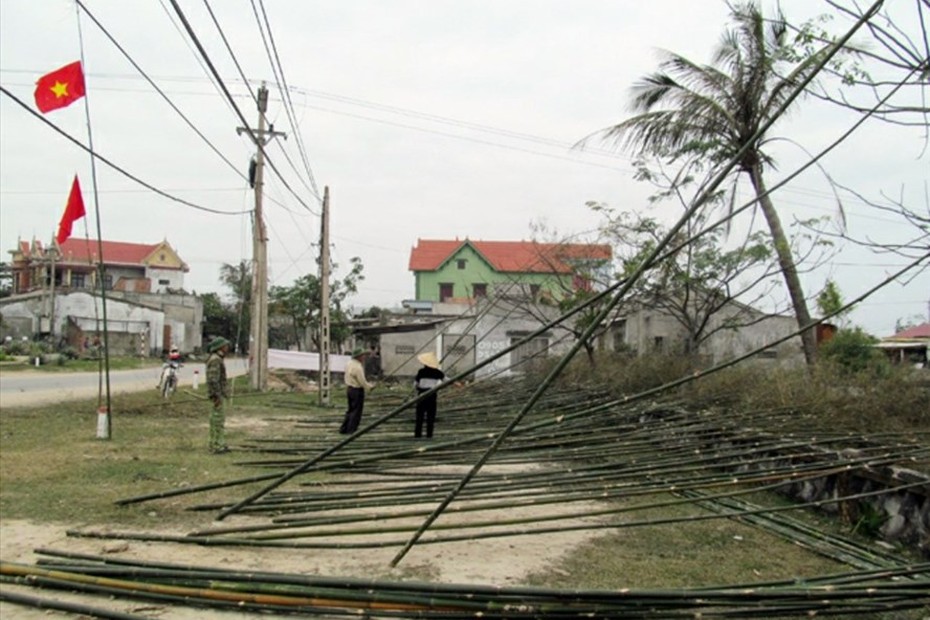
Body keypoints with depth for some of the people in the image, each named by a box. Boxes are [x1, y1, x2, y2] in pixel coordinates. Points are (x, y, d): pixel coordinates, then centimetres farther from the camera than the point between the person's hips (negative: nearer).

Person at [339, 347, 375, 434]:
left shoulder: (349, 364, 5)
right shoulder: (358, 367, -23)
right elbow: (362, 382, -21)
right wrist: (371, 386, -4)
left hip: (349, 389, 9)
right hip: (357, 390, -9)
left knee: (350, 410, 20)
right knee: (356, 411, 3)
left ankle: (343, 429, 23)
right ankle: (351, 430, 7)